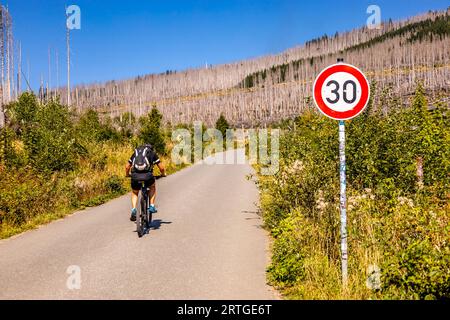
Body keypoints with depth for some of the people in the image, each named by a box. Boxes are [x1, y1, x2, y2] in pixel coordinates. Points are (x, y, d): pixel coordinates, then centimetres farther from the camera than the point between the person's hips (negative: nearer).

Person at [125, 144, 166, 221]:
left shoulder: (135, 152, 27)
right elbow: (161, 168, 16)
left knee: (134, 193, 29)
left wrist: (127, 175, 45)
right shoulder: (152, 153, 21)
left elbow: (127, 167, 27)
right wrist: (163, 174, 36)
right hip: (147, 176, -2)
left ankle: (134, 210, 9)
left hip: (135, 176, 2)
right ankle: (152, 207, 20)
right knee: (152, 187, 31)